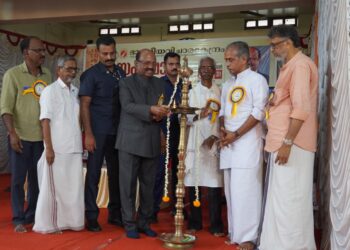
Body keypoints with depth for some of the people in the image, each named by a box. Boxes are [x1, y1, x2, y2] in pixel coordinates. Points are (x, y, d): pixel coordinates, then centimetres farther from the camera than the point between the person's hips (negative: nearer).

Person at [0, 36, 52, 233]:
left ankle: (32, 215, 25)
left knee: (37, 178, 11)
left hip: (42, 136, 4)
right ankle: (19, 219, 15)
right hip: (21, 136, -4)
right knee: (18, 179, 4)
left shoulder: (47, 75, 7)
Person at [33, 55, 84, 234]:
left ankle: (70, 221, 20)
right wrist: (49, 148, -14)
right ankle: (49, 224, 13)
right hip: (57, 148, -5)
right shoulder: (50, 91, -3)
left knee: (74, 187, 9)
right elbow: (45, 121, -9)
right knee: (54, 187, 2)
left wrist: (81, 142, 12)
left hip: (75, 148, 5)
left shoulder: (75, 91, 12)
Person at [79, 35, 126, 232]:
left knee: (116, 172, 10)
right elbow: (84, 105, -8)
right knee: (94, 173, 2)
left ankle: (115, 213, 22)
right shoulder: (91, 74, -5)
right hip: (98, 132, -5)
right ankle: (91, 216, 12)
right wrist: (88, 134, -14)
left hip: (117, 132, 5)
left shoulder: (121, 73, 8)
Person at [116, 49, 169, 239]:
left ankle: (144, 222, 23)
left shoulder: (160, 84, 13)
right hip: (131, 141, -4)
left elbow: (164, 108, 10)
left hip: (152, 142, 4)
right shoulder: (126, 83, 1)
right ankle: (129, 224, 14)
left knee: (148, 185, 10)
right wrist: (151, 110, -27)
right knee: (128, 184, 3)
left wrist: (159, 115, -14)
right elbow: (128, 106, -15)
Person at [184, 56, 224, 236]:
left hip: (213, 142, -1)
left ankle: (216, 225, 3)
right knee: (193, 183, 1)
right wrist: (198, 115, -15)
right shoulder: (191, 92, 11)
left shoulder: (220, 92, 9)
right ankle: (195, 222, 12)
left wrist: (214, 136, -11)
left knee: (214, 184, -4)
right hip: (195, 142, 1)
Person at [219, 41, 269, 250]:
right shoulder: (228, 85, 19)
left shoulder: (257, 80, -3)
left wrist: (236, 134, -13)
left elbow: (259, 112, -11)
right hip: (228, 144, 7)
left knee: (245, 189, -8)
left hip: (248, 141, -7)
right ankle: (235, 233, 18)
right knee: (232, 189, 9)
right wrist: (223, 130, 0)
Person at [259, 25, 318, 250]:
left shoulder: (300, 64, -12)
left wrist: (287, 142, -22)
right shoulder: (292, 65, 19)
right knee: (283, 198, 14)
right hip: (285, 141, 10)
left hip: (292, 144, -10)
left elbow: (301, 108, -21)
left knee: (288, 199, -4)